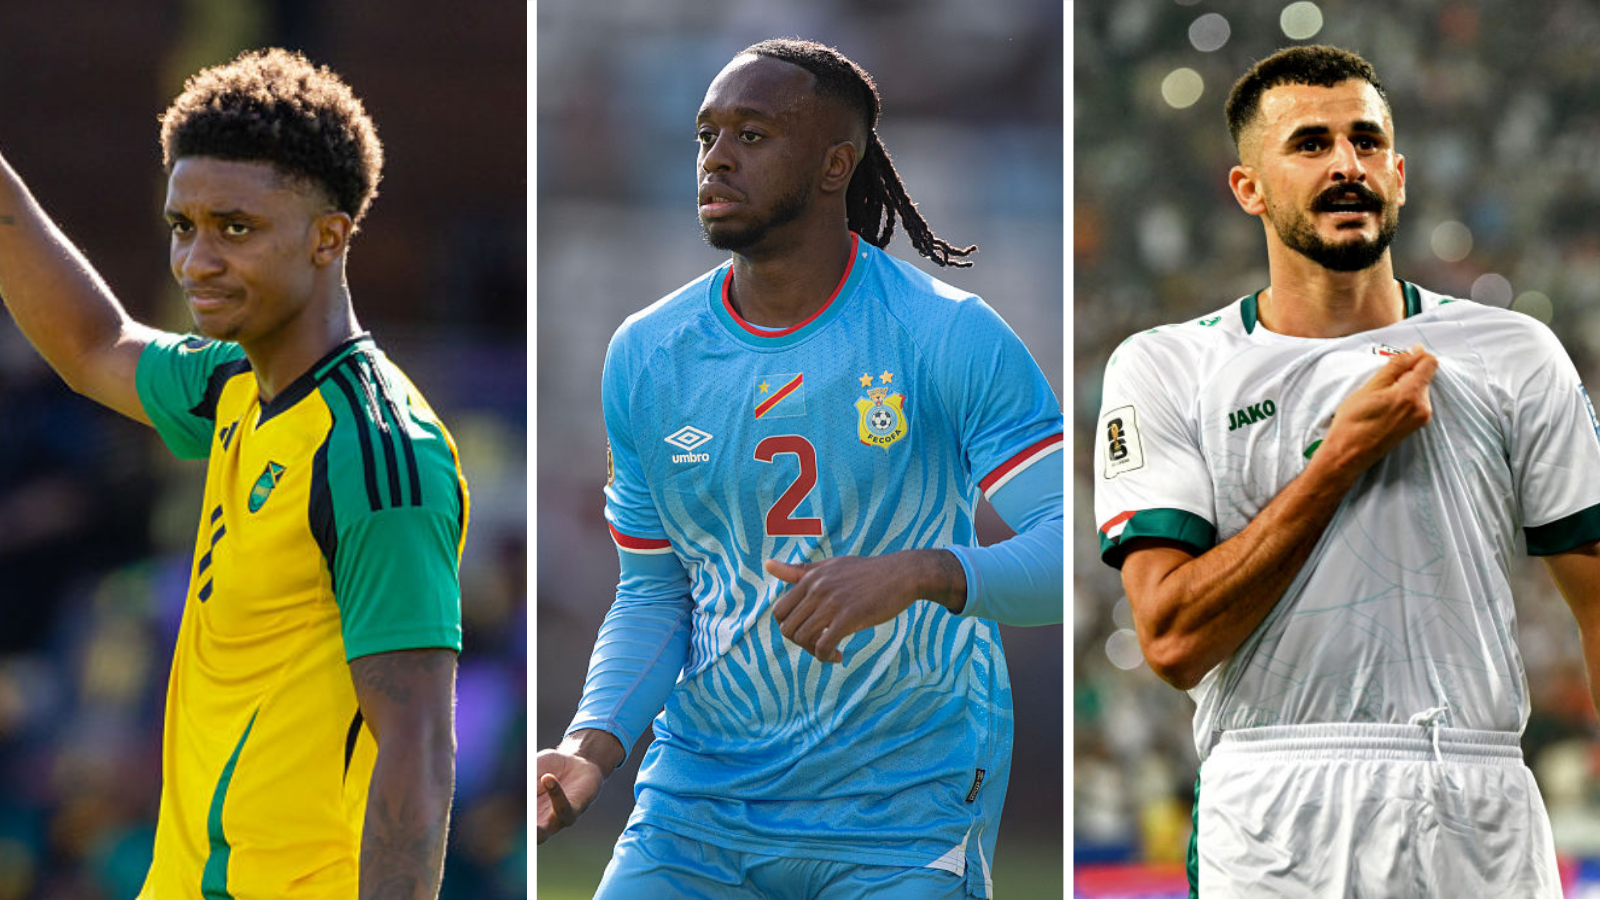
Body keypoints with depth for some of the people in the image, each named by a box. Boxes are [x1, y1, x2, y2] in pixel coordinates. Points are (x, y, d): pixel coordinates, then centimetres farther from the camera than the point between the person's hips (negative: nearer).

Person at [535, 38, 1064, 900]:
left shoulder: (948, 337, -10)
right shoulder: (645, 355, 3)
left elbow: (1069, 547, -17)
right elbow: (653, 597, 9)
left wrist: (919, 575, -35)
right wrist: (593, 744, -9)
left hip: (904, 815, -3)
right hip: (698, 796, 3)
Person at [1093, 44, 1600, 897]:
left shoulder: (1514, 356, 9)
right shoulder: (1164, 369, 4)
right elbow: (1173, 642, -7)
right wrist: (1345, 455, -9)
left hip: (1482, 822, 2)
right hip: (1271, 823, -2)